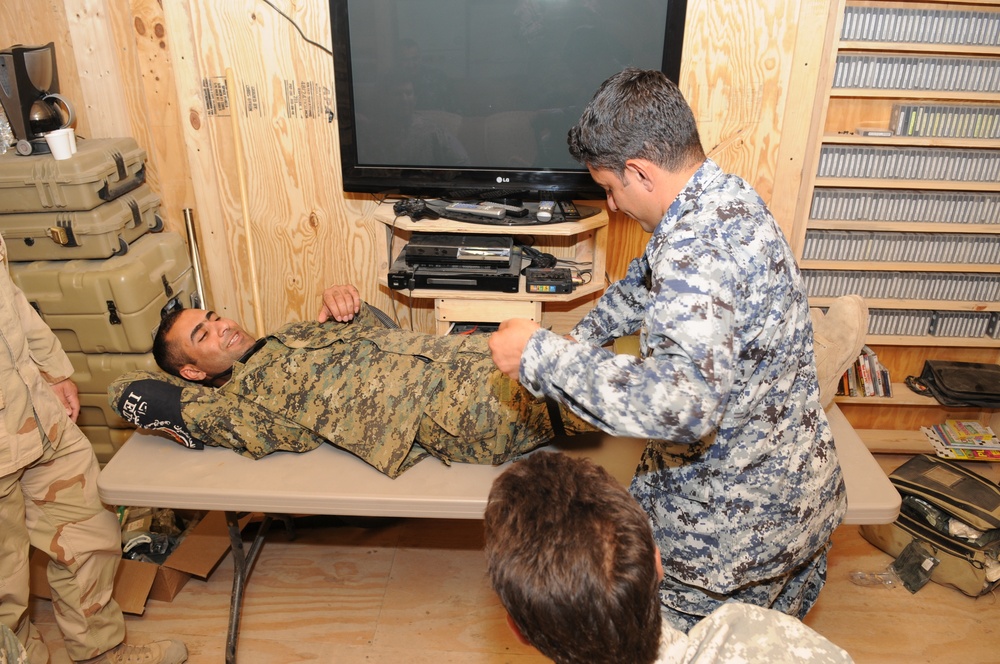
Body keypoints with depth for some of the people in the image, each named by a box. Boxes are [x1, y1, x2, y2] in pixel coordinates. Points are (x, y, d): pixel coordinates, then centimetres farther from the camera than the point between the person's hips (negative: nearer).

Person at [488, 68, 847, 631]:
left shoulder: (696, 251, -33)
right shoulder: (729, 196, 1)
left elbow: (681, 404, -45)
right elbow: (648, 284, 18)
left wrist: (542, 356, -36)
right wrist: (584, 338, 11)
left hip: (732, 521, -9)